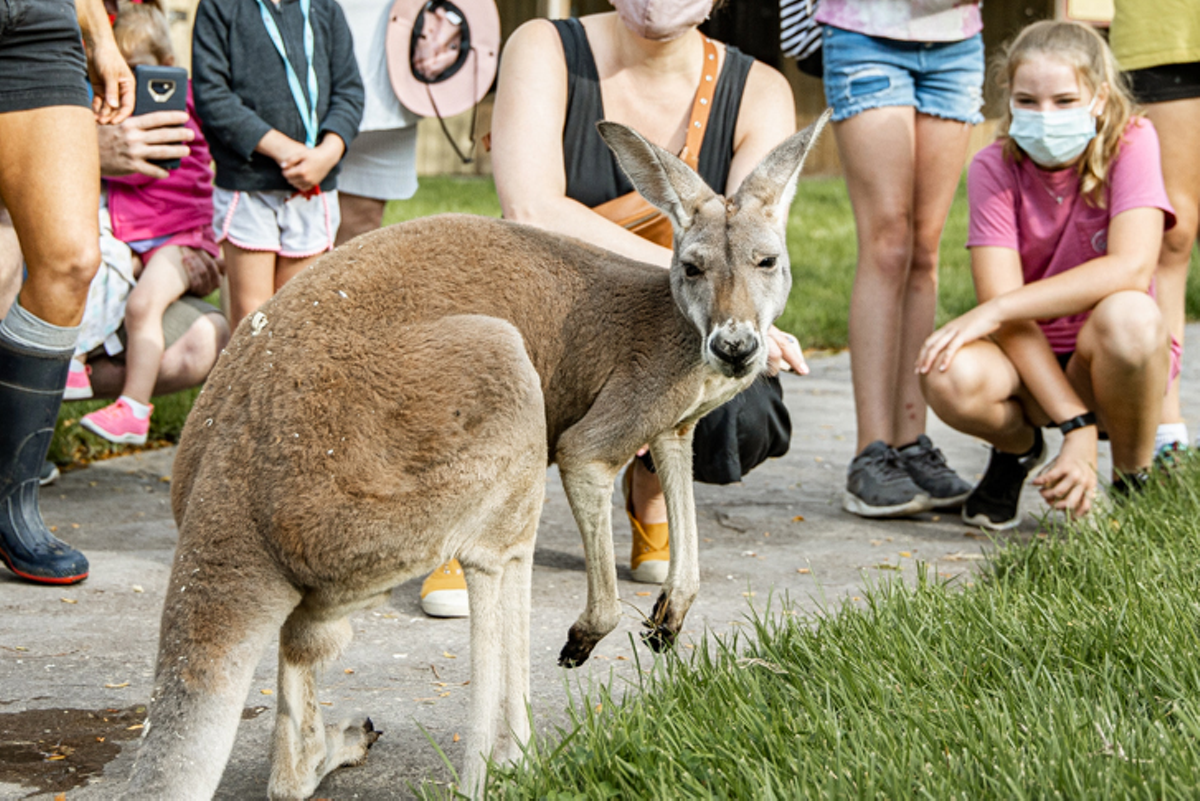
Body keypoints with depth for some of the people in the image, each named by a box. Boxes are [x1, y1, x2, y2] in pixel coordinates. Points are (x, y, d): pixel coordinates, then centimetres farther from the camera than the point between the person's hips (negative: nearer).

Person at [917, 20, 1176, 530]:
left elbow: (1132, 267, -28)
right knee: (950, 378, -33)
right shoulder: (994, 169, -10)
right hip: (1026, 356, 1)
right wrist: (1078, 427, -30)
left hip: (1101, 357, -1)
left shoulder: (1131, 143, -13)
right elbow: (1003, 301, -19)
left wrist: (996, 310, -31)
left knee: (1127, 315, -37)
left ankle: (1135, 482, -8)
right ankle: (1017, 446, 5)